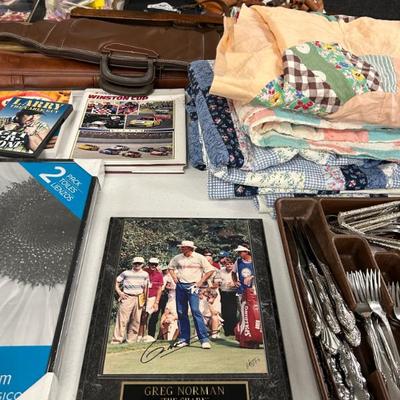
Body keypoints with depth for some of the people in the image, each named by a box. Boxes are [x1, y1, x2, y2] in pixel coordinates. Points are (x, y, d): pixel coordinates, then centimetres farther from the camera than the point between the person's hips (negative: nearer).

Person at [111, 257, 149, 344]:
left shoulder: (145, 274, 10)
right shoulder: (126, 273, 4)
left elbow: (146, 287, 14)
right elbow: (116, 282, 7)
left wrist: (144, 299, 10)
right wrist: (119, 292, -4)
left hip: (139, 299, 3)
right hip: (127, 298, -3)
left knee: (136, 320, 5)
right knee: (122, 319, -7)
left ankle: (131, 340, 16)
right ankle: (117, 339, -1)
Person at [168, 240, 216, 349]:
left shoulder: (199, 257, -4)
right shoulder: (178, 258, 7)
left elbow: (210, 270, -1)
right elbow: (170, 267, 24)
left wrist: (201, 281, -5)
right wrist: (174, 277, 9)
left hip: (192, 286, -4)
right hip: (180, 286, 5)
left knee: (195, 311, -15)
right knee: (181, 312, 7)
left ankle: (204, 339, -10)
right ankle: (184, 339, 19)